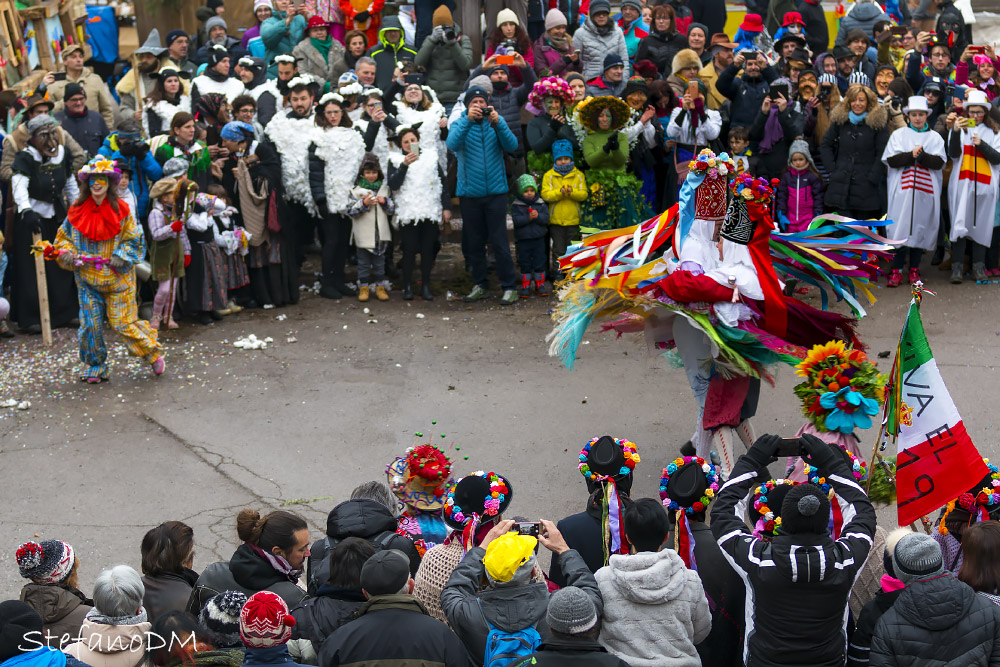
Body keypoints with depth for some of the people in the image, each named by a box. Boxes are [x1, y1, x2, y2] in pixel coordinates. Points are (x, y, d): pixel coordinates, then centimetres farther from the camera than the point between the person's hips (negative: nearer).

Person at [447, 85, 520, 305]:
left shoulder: (497, 122, 4)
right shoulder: (459, 124, 2)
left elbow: (512, 146, -11)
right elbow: (452, 144, -19)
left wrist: (498, 123, -25)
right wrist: (468, 120, -29)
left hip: (495, 190, -1)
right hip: (469, 193, 1)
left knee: (499, 241, -4)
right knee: (474, 242, 9)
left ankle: (509, 287, 1)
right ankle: (480, 285, 22)